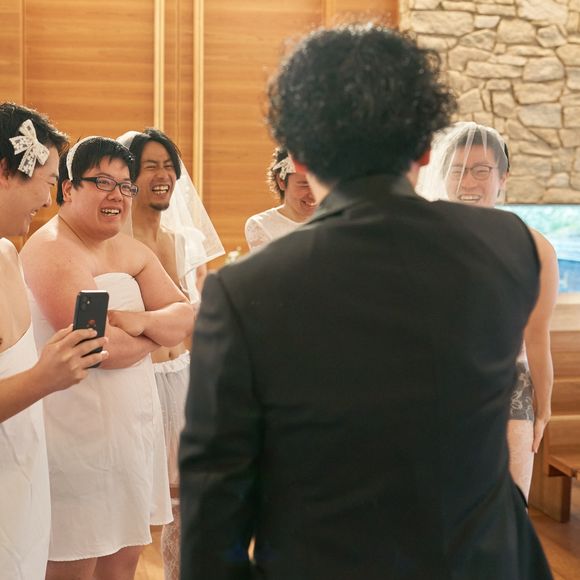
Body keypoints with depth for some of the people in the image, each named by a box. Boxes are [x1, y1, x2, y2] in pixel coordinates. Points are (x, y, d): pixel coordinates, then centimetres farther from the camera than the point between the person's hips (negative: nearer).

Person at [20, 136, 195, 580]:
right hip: (78, 435, -8)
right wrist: (160, 331, -4)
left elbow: (188, 318, 2)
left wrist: (142, 320, -18)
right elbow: (102, 347, -22)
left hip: (135, 423, 8)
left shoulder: (131, 251, 11)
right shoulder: (51, 252, -13)